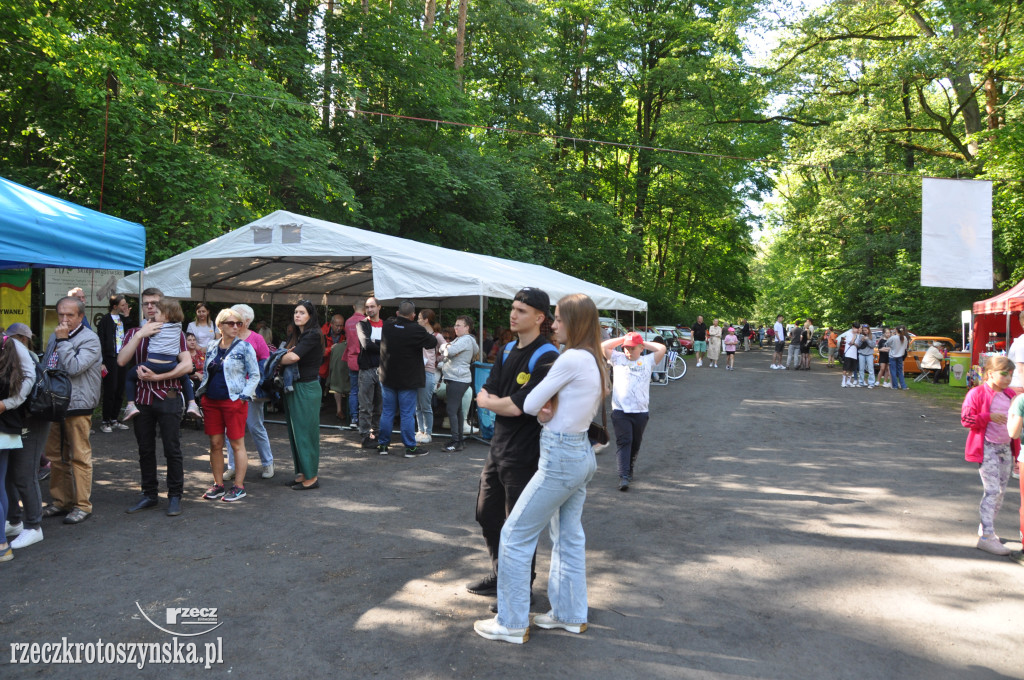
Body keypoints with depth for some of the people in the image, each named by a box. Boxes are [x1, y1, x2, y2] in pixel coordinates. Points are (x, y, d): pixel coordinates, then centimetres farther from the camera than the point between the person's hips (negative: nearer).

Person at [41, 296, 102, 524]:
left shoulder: (89, 339, -10)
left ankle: (82, 505, 6)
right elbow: (45, 366, 26)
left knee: (79, 457, -2)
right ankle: (60, 501, 25)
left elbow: (74, 367, -21)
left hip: (77, 407, -8)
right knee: (55, 456, 14)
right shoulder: (54, 337, 15)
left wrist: (63, 340, -16)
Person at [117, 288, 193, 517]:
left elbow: (187, 365, -9)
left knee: (172, 450, -1)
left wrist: (157, 377, -17)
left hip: (168, 397, -4)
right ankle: (149, 495, 22)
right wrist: (141, 334, -14)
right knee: (145, 450, 11)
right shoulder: (134, 333, 13)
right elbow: (121, 360, -5)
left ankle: (175, 496, 9)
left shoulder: (174, 332, 2)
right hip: (142, 398, 4)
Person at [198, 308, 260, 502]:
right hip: (211, 402, 5)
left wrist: (244, 395, -11)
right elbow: (206, 373, 22)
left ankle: (239, 486, 8)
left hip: (234, 401, -5)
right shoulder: (212, 349, 11)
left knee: (237, 444, 0)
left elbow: (255, 375, -3)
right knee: (215, 444, 8)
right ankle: (218, 484, 19)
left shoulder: (245, 347, -3)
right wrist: (203, 392, 11)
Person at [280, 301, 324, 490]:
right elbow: (288, 354, 9)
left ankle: (311, 477, 5)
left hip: (307, 388, -9)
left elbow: (294, 357, -24)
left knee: (305, 431, -3)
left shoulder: (313, 335, -13)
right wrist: (285, 356, -14)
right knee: (295, 431, 13)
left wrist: (279, 360, -6)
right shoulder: (296, 336, 15)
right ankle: (301, 472, 23)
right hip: (294, 388, 9)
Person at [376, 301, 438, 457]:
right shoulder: (415, 330, -18)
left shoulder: (387, 325, -3)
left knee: (387, 412, 12)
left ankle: (382, 444, 19)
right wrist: (430, 334, 12)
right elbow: (432, 343, -6)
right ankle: (411, 447, 8)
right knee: (407, 414, 1)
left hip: (388, 379, 5)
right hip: (408, 380, -4)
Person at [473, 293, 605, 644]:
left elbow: (530, 405, -14)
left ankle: (511, 623, 10)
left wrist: (542, 410, 8)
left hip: (560, 457, -9)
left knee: (515, 535, 1)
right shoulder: (596, 362, 10)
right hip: (582, 453, 10)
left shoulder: (572, 358, -19)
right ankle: (570, 615, 29)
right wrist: (550, 412, -6)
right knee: (568, 537, 17)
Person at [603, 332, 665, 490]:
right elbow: (603, 346, 1)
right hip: (620, 410, -2)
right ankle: (624, 476, -17)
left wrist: (644, 343, 8)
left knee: (635, 444, 11)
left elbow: (662, 349, 2)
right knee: (623, 442, -12)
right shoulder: (618, 359, 10)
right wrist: (623, 339, 6)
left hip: (641, 411, 2)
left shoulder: (648, 361, 12)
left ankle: (629, 470, 30)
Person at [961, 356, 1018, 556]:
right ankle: (986, 537, -8)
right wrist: (989, 417, -24)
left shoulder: (1011, 394, 10)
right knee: (992, 489, -11)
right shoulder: (977, 393, -10)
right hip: (987, 448, -7)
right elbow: (966, 419, -14)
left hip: (1006, 447, 7)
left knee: (1001, 490, 12)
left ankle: (986, 527, 28)